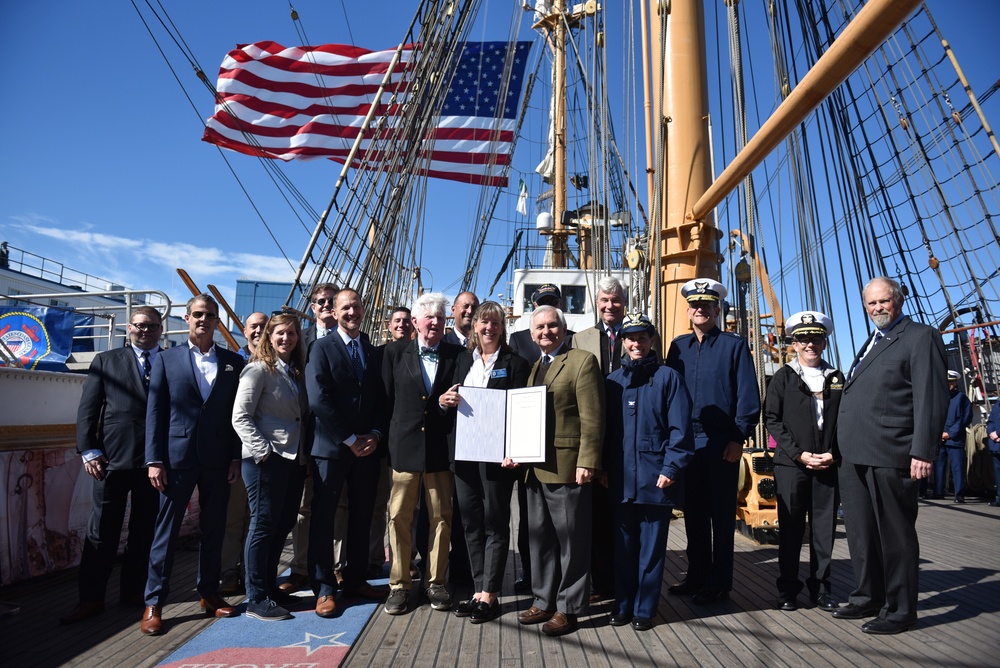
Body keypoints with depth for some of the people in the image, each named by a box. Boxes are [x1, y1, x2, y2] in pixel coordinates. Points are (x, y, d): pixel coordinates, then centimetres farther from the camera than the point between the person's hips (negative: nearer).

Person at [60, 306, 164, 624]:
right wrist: (89, 451, -5)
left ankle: (133, 591, 23)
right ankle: (91, 598, 15)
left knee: (145, 530, 10)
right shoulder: (106, 361, 8)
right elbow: (87, 409, 4)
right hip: (114, 458, -1)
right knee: (102, 530, 5)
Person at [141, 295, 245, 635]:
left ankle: (209, 593, 24)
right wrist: (154, 460, -6)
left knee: (214, 529, 10)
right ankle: (154, 602, 15)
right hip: (178, 457, -2)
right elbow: (155, 412, 0)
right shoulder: (166, 359, 4)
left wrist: (236, 456, 1)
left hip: (219, 459, 2)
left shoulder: (233, 362, 7)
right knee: (166, 529, 4)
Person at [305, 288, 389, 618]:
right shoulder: (322, 348, -3)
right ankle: (324, 588, 12)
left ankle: (355, 579, 24)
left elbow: (381, 399, 11)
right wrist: (350, 439, -14)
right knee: (323, 516, 2)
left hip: (367, 447, 5)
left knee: (362, 516, 11)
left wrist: (375, 435, -6)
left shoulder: (374, 352, 12)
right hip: (331, 447, -4)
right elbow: (318, 399, -12)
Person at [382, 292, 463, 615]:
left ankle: (436, 582, 22)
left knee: (442, 518, 7)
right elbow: (387, 399, 4)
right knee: (399, 517, 6)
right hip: (405, 446, 0)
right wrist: (397, 433, 1)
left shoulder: (456, 355, 4)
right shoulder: (396, 352, 4)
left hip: (441, 448, 0)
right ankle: (399, 585, 20)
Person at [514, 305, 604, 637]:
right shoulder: (534, 367, 19)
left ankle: (568, 608, 16)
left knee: (570, 540, 4)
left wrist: (587, 462, -18)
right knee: (540, 538, 15)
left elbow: (592, 418, -12)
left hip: (566, 468, -8)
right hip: (535, 468, 8)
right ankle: (544, 601, 29)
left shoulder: (582, 361, -6)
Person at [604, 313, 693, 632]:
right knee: (623, 545, 12)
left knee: (651, 547, 7)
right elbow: (604, 427, 10)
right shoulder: (613, 380, 9)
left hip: (655, 478, -3)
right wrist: (604, 468, 4)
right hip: (621, 478, 4)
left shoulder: (667, 377, -2)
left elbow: (680, 429, -7)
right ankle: (623, 605, 26)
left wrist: (671, 469, -13)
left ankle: (644, 609, 20)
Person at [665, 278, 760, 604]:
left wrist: (739, 439, -11)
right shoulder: (678, 346, 10)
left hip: (721, 444, -4)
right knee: (693, 512, 12)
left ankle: (719, 582, 16)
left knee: (721, 513, 6)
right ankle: (697, 575, 24)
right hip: (686, 442, 4)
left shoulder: (734, 345, -1)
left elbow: (748, 396, -5)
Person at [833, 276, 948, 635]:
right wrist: (844, 447, 16)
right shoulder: (871, 343, 21)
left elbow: (931, 398, -12)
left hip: (890, 457, -8)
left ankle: (899, 609, 16)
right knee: (860, 532, 14)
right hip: (855, 457, 8)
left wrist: (923, 452, -19)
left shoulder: (921, 337, -3)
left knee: (895, 534, 3)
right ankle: (868, 597, 27)